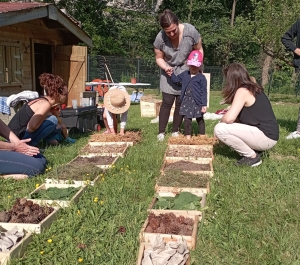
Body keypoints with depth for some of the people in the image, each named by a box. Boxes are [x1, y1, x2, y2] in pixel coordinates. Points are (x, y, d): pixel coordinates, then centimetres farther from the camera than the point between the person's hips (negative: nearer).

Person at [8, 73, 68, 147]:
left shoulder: (42, 100, 11)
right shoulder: (46, 104, -17)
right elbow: (32, 126, -30)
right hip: (17, 137, -10)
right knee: (53, 120, -14)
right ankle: (29, 145, -11)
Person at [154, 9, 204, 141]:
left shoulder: (190, 31, -24)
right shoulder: (160, 38, -22)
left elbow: (199, 50, -8)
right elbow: (159, 58, -5)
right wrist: (166, 68, -24)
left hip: (187, 71, 0)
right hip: (169, 71, 0)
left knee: (181, 102, 1)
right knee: (167, 102, -6)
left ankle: (175, 131, 14)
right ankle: (161, 132, 2)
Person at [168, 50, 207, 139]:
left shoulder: (201, 78, -8)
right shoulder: (185, 74, 7)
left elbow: (204, 92, -9)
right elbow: (176, 79, 17)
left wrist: (204, 105, -13)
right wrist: (171, 74, -3)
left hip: (197, 102, -3)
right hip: (186, 101, 3)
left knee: (200, 119, 12)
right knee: (187, 119, 3)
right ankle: (188, 136, 13)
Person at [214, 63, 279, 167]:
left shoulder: (242, 91, -14)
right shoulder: (253, 89, 14)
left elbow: (229, 118, -25)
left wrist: (221, 122, -3)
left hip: (266, 137, -10)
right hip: (268, 134, 10)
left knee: (220, 129, -15)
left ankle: (252, 156, -4)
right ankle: (253, 150, 12)